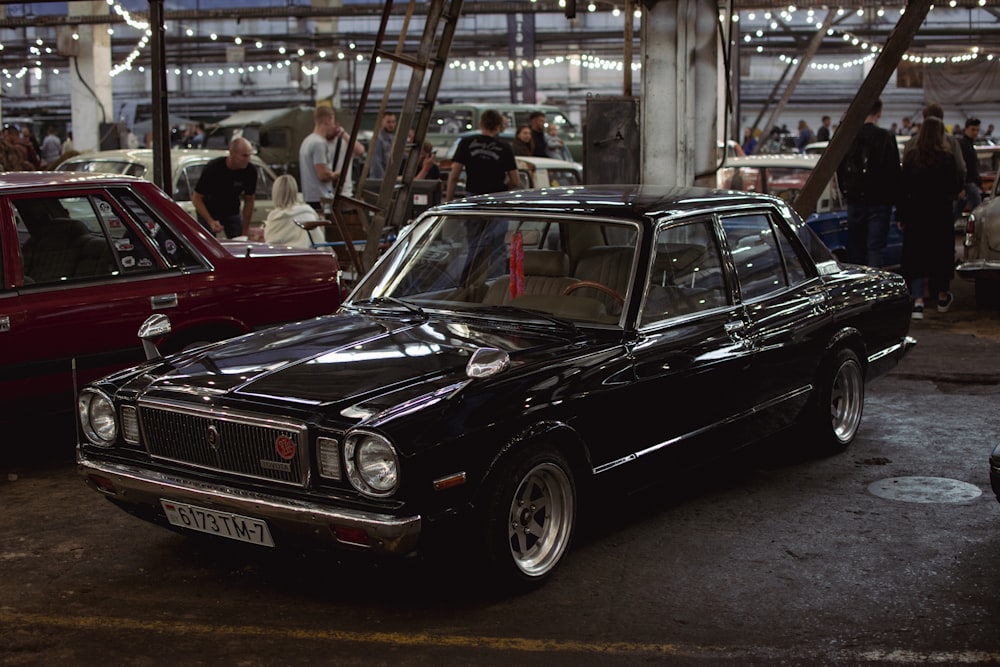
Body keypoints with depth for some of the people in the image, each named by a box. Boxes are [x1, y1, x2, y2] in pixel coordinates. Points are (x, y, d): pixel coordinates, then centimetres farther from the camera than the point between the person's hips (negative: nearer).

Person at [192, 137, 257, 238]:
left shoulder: (250, 171, -18)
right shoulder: (212, 168, -28)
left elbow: (249, 200, -5)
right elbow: (196, 198, -20)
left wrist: (245, 232, -7)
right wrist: (210, 221, -32)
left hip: (232, 211, 3)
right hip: (208, 212, -3)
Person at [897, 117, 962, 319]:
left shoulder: (911, 157, -5)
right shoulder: (946, 158, -10)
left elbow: (903, 189, -3)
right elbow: (954, 186, -5)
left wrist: (901, 216, 2)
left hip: (916, 215, 1)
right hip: (941, 215, 0)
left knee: (916, 257, 2)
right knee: (941, 254, 15)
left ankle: (918, 300, -11)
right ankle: (942, 297, 30)